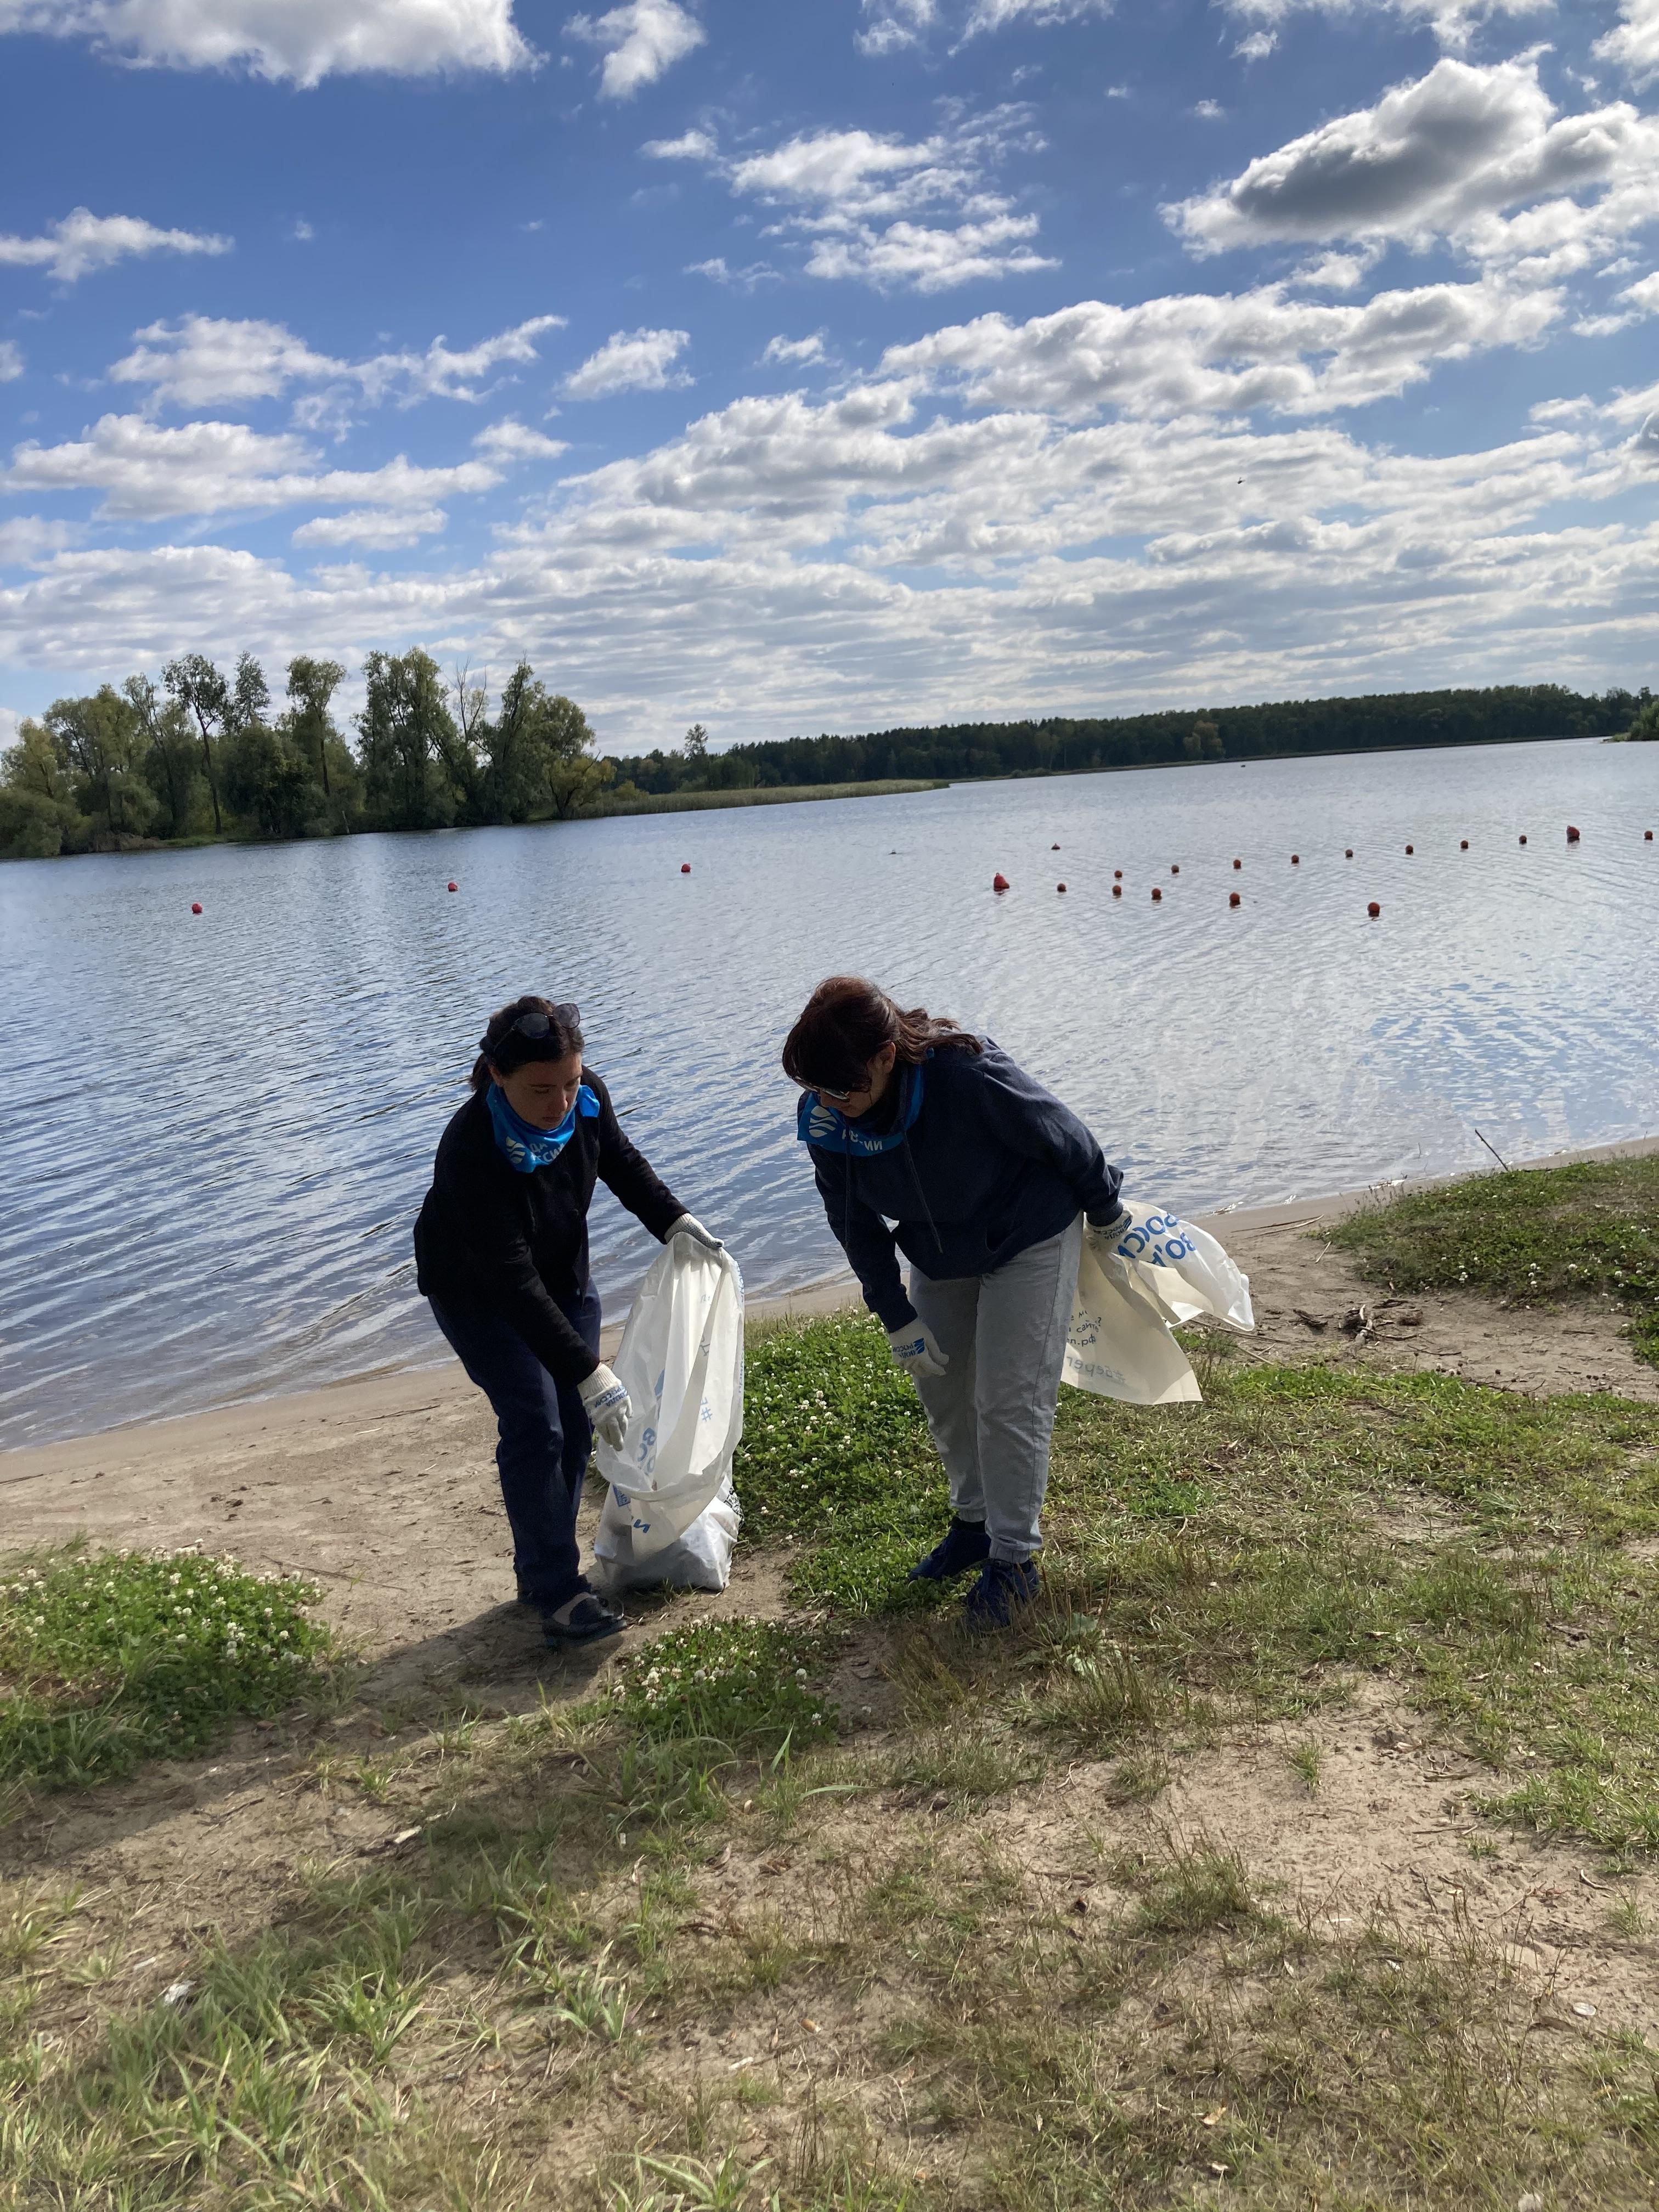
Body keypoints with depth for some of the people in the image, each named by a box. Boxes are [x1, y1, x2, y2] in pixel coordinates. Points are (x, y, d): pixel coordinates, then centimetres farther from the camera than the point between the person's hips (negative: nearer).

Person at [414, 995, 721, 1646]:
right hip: (477, 1293, -6)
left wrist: (673, 1221, -12)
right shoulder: (472, 1151, -39)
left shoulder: (586, 1097, -22)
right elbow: (513, 1283, -38)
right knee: (534, 1428, -12)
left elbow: (621, 1162, 2)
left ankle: (543, 1570, 21)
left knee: (574, 1425, 6)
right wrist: (589, 1372, -40)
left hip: (563, 1274, 6)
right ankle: (557, 1592, -3)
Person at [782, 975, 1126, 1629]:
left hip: (1030, 1243, -5)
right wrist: (897, 1317, -5)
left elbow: (1066, 1140, -20)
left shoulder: (970, 1078, -39)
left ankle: (1014, 1559, 12)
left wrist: (1105, 1213, -3)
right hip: (939, 1253, 6)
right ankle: (974, 1523, 36)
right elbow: (854, 1222, -5)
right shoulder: (823, 1116, -23)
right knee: (942, 1388, 15)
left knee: (1009, 1402, -5)